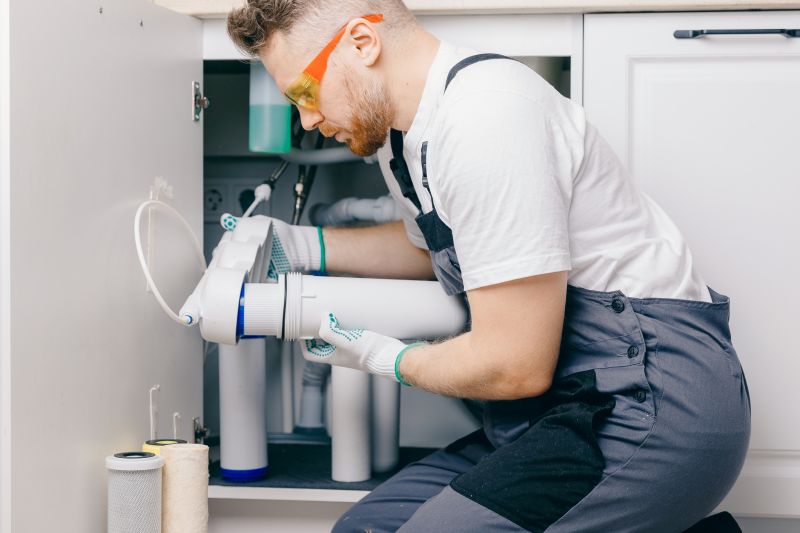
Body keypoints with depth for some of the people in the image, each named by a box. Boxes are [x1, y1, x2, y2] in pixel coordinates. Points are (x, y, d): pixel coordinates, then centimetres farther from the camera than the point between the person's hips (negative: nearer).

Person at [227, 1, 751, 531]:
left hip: (650, 399, -10)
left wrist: (382, 358, -2)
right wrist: (300, 244, 22)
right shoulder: (401, 128, 11)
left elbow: (516, 367, -21)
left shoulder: (485, 116, -20)